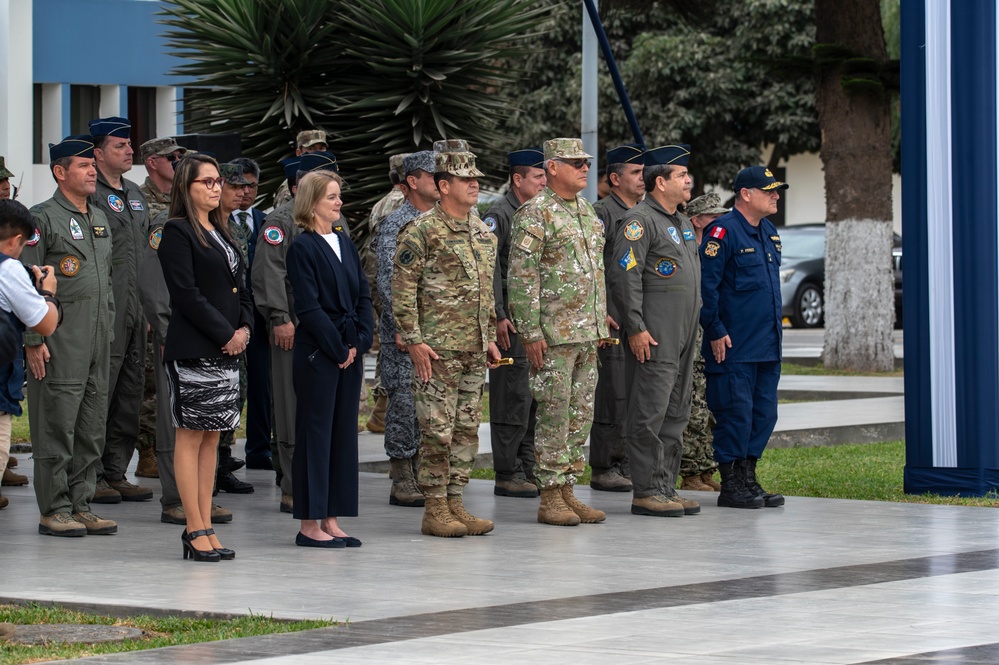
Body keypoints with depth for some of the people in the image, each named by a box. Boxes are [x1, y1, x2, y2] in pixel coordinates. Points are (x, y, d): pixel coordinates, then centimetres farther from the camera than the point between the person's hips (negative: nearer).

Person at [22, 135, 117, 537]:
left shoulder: (100, 219, 17)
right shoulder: (43, 218, -7)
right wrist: (33, 340, -15)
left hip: (98, 344, 7)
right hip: (59, 345, -7)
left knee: (92, 431, 8)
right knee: (57, 428, -5)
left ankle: (81, 506, 15)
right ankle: (54, 510, 0)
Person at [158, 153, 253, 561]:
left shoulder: (220, 233, 18)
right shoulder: (177, 233, -7)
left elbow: (240, 288, 18)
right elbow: (186, 294, -14)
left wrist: (245, 328, 0)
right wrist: (226, 333, -14)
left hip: (227, 349, 8)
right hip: (193, 350, -8)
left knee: (212, 436, 8)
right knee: (191, 435, -4)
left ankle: (205, 527, 11)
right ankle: (196, 530, -3)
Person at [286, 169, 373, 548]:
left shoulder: (344, 242, 13)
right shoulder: (303, 248, -8)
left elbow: (363, 296, 12)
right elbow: (309, 307, -14)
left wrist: (360, 342, -1)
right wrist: (338, 348, -13)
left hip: (350, 350, 7)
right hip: (318, 351, -7)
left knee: (344, 430, 8)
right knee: (316, 431, -3)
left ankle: (331, 520, 14)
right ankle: (310, 524, 2)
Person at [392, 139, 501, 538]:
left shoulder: (482, 233, 15)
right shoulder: (422, 232, -9)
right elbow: (402, 289, -11)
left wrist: (489, 337, 18)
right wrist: (414, 341, -15)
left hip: (474, 351, 7)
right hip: (438, 350, -7)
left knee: (467, 430, 9)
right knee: (437, 431, -5)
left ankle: (456, 504, 15)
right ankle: (435, 509, 0)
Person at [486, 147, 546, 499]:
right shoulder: (499, 215, -9)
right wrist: (498, 317, -19)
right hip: (511, 321, -8)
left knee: (534, 400, 10)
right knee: (512, 400, -6)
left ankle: (528, 470, 15)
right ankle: (508, 476, -2)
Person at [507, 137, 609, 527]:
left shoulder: (588, 212, 14)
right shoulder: (535, 214, -10)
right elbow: (521, 277, -14)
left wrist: (601, 323, 18)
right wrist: (531, 333, -17)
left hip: (588, 334, 8)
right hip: (554, 333, -8)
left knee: (581, 416, 9)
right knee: (554, 416, -4)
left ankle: (568, 491, 16)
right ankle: (549, 498, 1)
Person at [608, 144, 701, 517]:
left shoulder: (682, 223, 19)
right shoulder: (640, 221, -11)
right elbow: (624, 276, -17)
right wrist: (635, 328, -20)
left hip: (684, 339, 10)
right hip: (654, 340, -10)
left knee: (676, 415, 11)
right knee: (650, 415, -7)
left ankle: (666, 488, 16)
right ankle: (646, 492, -6)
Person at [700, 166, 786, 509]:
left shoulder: (769, 233, 15)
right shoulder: (723, 231, -12)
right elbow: (706, 285, -15)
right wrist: (716, 332, -16)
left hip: (767, 345, 8)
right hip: (734, 346, -8)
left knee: (764, 413, 9)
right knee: (735, 413, -5)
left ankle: (748, 479, 17)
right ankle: (731, 486, 2)